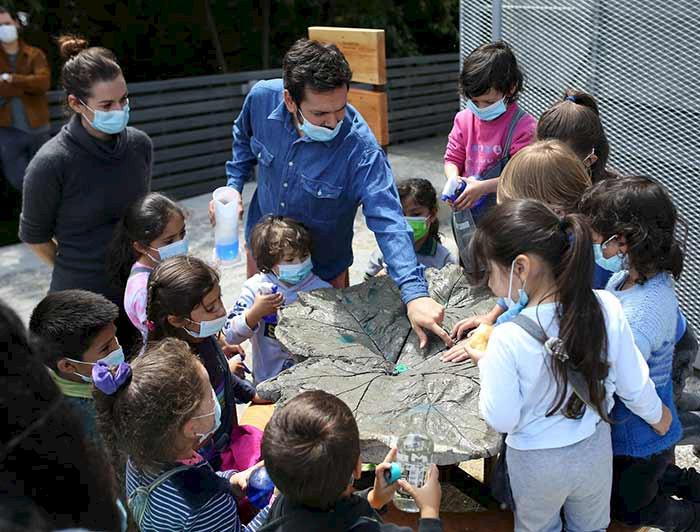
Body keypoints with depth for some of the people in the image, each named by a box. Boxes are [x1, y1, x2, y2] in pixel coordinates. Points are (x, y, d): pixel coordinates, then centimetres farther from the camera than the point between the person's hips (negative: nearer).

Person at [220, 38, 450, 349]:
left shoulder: (360, 148, -36)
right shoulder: (262, 98, -23)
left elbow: (388, 222, -40)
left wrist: (415, 294, -50)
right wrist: (233, 185, -6)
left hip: (323, 264, -3)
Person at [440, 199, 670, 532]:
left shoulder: (508, 341, -34)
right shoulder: (607, 308, -23)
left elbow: (501, 420, -22)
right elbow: (633, 385, -9)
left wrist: (485, 362, -9)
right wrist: (657, 415, 12)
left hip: (537, 464, -3)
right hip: (595, 451, 3)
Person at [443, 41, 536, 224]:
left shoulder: (524, 126, -16)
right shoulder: (464, 119, 1)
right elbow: (453, 158, 6)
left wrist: (482, 187, -29)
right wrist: (453, 179, -17)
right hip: (465, 208, 5)